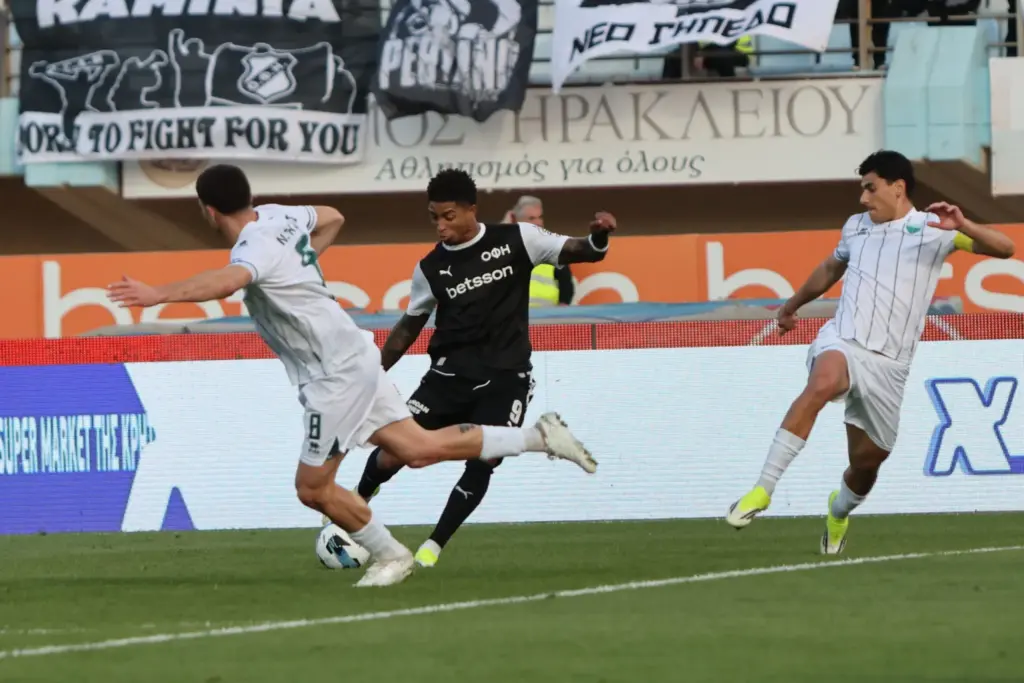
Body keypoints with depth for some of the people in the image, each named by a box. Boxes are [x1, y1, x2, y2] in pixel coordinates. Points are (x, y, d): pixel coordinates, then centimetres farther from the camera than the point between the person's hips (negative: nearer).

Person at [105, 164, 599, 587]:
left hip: (336, 376, -10)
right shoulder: (275, 216, 6)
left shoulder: (257, 245, -23)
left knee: (313, 488, 1)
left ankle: (388, 554, 17)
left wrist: (157, 295, -55)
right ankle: (539, 437, 16)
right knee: (420, 449, 14)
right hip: (353, 359, 10)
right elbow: (332, 218, 26)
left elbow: (225, 281, -47)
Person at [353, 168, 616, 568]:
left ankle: (433, 547, 2)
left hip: (506, 376, -1)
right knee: (393, 453, -10)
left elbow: (583, 253, -2)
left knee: (482, 464, -14)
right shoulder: (431, 268, 2)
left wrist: (599, 237, -26)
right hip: (451, 372, 1)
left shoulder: (516, 240, -4)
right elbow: (410, 326, 14)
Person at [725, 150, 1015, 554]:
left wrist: (961, 226, -26)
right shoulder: (856, 227, 16)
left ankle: (839, 511, 44)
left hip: (888, 364, 0)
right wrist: (792, 306, 50)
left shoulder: (932, 230, 3)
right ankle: (762, 491, -41)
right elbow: (830, 269, 36)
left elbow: (1004, 248, -8)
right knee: (822, 384, -35)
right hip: (842, 342, 0)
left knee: (868, 459, 6)